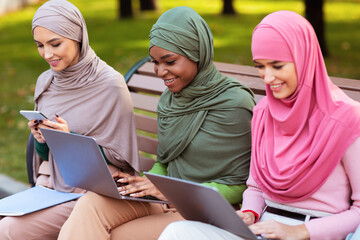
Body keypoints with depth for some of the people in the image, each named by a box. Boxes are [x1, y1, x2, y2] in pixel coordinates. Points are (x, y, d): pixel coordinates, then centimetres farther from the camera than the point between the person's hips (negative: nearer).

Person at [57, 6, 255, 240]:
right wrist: (144, 181, -2)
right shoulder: (169, 100, 11)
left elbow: (241, 185, -11)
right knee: (90, 205, -21)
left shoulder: (234, 105, -12)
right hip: (167, 203, 6)